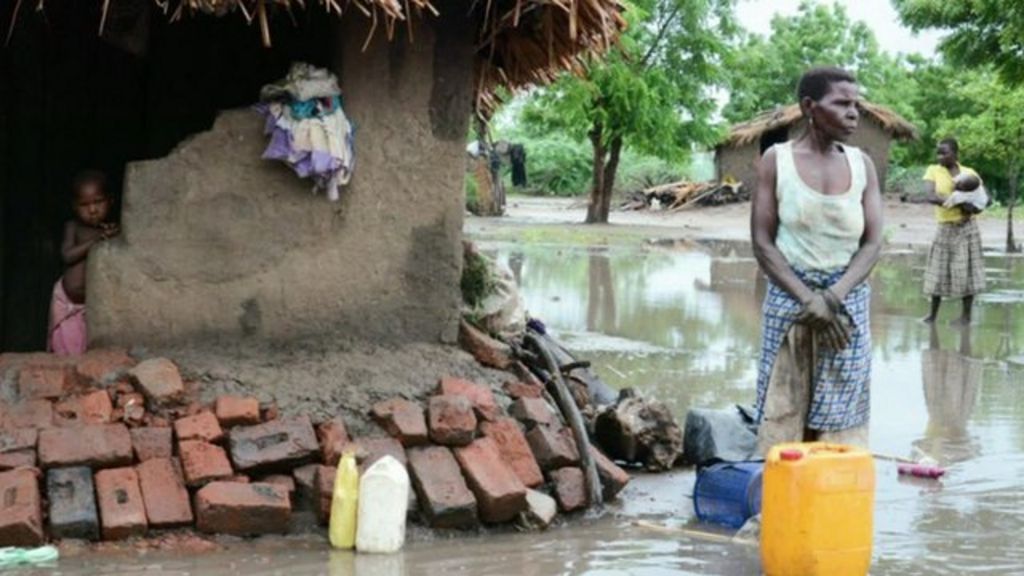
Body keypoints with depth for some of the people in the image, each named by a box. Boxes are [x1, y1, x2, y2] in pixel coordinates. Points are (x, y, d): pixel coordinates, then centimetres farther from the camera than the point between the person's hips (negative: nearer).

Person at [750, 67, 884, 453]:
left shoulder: (861, 165, 4)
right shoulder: (776, 160, -3)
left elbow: (873, 242, 0)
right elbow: (762, 242, -6)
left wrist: (834, 297, -15)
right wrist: (808, 299, -15)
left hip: (848, 301, 2)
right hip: (789, 298, -2)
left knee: (841, 413, 3)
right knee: (783, 408, -1)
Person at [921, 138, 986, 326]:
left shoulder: (969, 173, 1)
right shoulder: (933, 171, -1)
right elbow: (930, 196, -17)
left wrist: (969, 207, -20)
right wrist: (960, 202, -21)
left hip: (966, 228, -1)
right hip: (944, 228, 1)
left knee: (966, 271, 0)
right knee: (939, 271, 5)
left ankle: (966, 315, 9)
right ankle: (933, 313, 17)